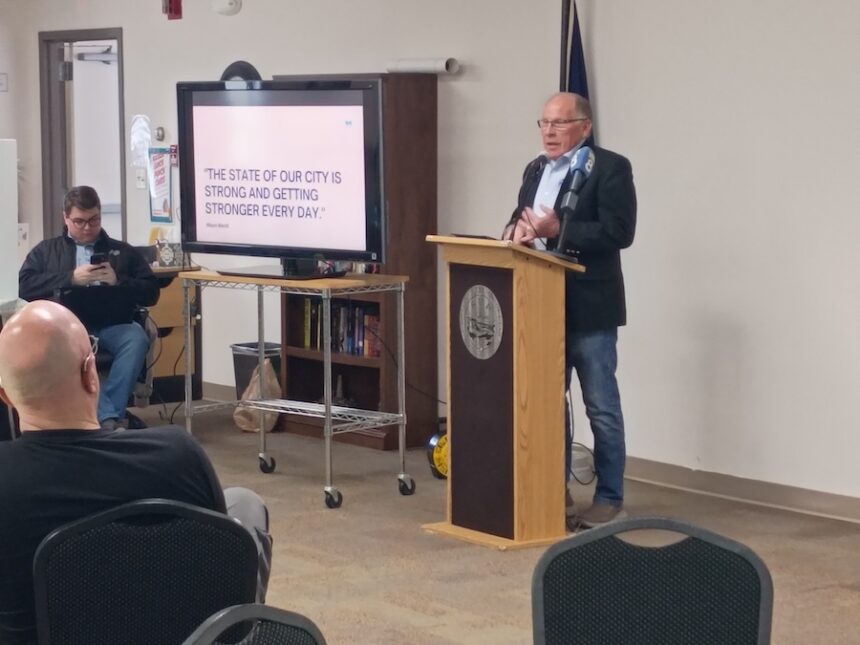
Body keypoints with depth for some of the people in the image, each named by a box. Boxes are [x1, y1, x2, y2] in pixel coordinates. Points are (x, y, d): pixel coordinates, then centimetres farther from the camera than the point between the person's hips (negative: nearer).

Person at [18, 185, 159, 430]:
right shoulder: (46, 250, 24)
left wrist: (118, 280, -2)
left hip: (111, 323, 1)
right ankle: (111, 418, -41)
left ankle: (108, 416, -32)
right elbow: (24, 286, 8)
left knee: (137, 338, -34)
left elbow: (151, 293, 16)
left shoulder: (123, 251, 25)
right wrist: (71, 278, -2)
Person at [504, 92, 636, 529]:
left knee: (601, 407, 0)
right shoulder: (535, 170, 16)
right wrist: (517, 229, -7)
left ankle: (609, 499, 6)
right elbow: (520, 219, 17)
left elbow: (618, 231, -17)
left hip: (588, 310, -7)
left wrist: (557, 231, -22)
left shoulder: (610, 167, -8)